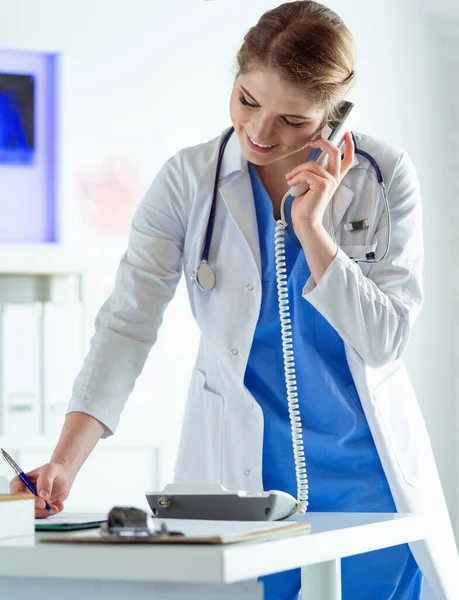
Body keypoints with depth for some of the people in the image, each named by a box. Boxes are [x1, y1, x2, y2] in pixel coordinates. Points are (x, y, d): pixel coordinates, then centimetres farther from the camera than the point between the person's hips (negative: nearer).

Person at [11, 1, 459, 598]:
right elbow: (127, 325, -13)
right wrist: (64, 463, -25)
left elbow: (384, 341, -8)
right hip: (241, 472, 0)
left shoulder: (384, 175, -6)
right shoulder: (188, 180, -7)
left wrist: (312, 228, -19)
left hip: (365, 474, 1)